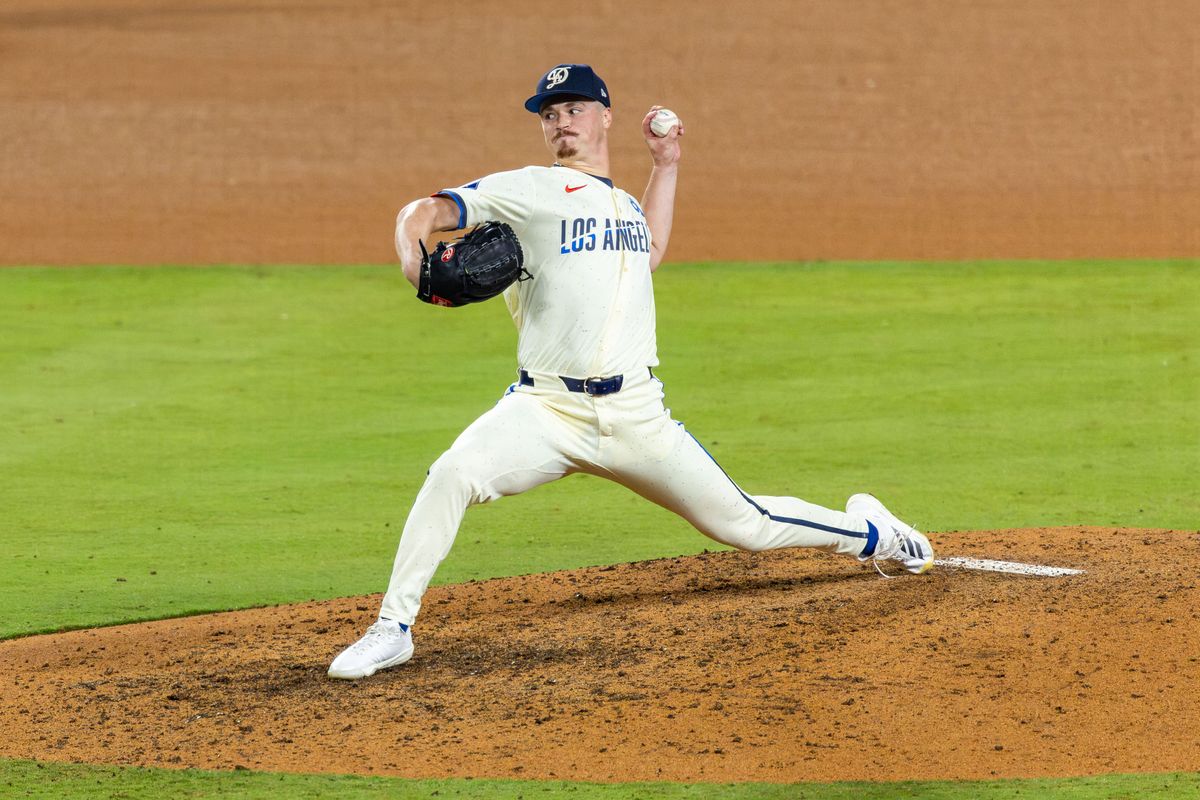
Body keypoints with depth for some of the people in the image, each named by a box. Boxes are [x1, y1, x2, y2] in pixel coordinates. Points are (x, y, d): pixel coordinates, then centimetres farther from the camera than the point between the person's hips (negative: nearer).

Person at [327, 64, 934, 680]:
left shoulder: (623, 204, 19)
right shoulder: (529, 191, 2)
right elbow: (422, 213, -6)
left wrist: (665, 166, 34)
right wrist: (414, 261, -28)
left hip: (635, 415, 4)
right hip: (546, 409, -4)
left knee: (743, 524, 8)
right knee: (453, 475, -31)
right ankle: (393, 629, -21)